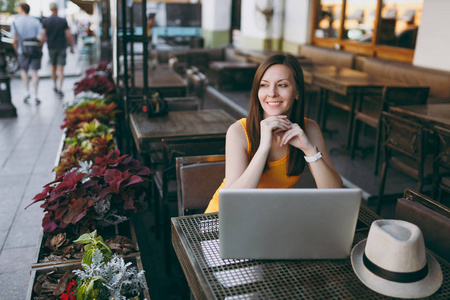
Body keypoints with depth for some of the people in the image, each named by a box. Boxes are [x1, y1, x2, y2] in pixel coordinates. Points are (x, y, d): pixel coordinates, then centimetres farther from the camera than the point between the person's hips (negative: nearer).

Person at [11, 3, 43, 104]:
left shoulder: (15, 22, -3)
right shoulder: (36, 21, 0)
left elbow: (14, 40, -7)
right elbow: (41, 38, -7)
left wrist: (17, 51, 7)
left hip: (23, 51, -1)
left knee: (24, 71, 17)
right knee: (34, 72, 5)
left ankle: (28, 92, 9)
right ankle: (35, 95, 3)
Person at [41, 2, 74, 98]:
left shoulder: (46, 21, -4)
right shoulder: (63, 21, -5)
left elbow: (43, 35, -8)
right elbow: (69, 35, -6)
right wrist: (72, 47, 6)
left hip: (51, 48, 1)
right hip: (62, 48, -1)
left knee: (53, 67, 20)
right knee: (60, 69, -4)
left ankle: (56, 87, 29)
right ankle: (59, 89, -16)